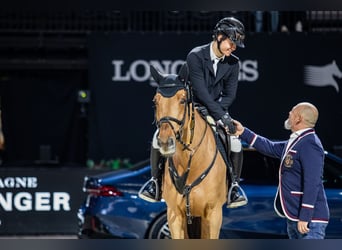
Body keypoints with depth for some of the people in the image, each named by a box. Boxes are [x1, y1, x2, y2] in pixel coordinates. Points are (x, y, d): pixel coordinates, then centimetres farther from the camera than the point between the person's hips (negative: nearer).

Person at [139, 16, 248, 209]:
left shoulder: (233, 63, -4)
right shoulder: (196, 56, -18)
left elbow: (230, 94, -4)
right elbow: (200, 91, -26)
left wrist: (220, 113, -22)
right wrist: (220, 115, -33)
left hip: (216, 110, 3)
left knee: (235, 141, -22)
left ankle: (234, 184, -4)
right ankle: (156, 181, -4)